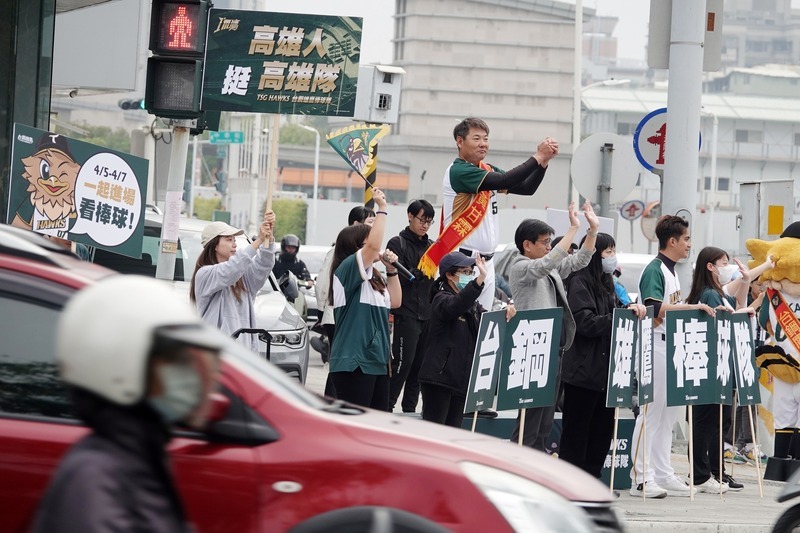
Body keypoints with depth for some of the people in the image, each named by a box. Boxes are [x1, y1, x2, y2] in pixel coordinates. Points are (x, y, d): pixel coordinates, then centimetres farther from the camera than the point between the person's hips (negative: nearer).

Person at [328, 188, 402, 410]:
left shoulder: (373, 277, 19)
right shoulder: (347, 270, -8)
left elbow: (394, 302, 25)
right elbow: (374, 245, -21)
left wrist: (391, 269, 16)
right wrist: (382, 209, -13)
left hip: (377, 362, 9)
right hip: (353, 364, -9)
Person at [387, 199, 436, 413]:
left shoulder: (431, 246, 18)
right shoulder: (397, 243, 0)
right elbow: (399, 277, -12)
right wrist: (421, 271, -22)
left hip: (427, 314, 6)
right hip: (406, 313, -6)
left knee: (420, 364, 6)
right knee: (402, 362, -11)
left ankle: (410, 409, 13)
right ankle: (387, 407, -5)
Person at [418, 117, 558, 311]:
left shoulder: (488, 171, 15)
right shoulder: (458, 171, -11)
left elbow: (527, 188, 10)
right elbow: (504, 181, -21)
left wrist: (544, 161, -5)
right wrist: (537, 157, -15)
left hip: (487, 263, 8)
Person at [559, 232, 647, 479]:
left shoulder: (606, 283, 18)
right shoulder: (579, 283, -9)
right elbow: (584, 322, -19)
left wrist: (631, 309, -3)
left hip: (605, 369, 9)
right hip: (583, 370, -9)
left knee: (603, 426, 11)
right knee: (576, 429, -2)